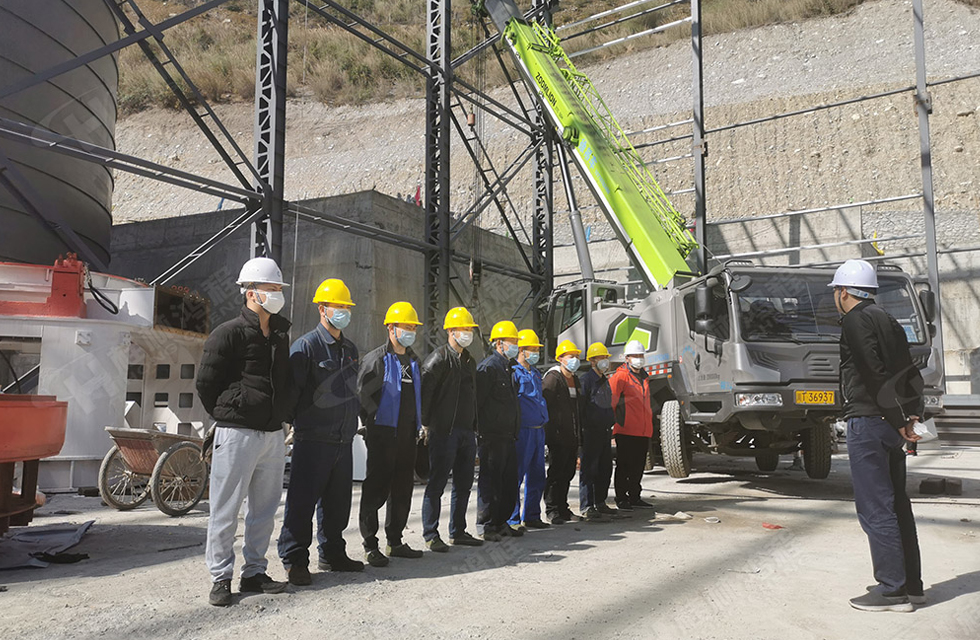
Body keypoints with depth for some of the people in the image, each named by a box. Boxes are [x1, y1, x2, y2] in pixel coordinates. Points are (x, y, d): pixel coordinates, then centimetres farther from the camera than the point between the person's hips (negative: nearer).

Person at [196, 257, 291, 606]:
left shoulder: (280, 335, 14)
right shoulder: (228, 333, -7)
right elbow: (205, 383, -4)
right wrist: (227, 417, 4)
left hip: (274, 434, 7)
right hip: (237, 433, -7)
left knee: (264, 509, 12)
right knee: (226, 509, 1)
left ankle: (254, 573, 24)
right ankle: (221, 578, 13)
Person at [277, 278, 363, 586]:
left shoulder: (350, 349, 17)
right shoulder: (306, 345, -7)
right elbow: (290, 391, -9)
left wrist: (358, 417, 22)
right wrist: (285, 423, -11)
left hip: (344, 440, 7)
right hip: (313, 441, -7)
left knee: (338, 501, 14)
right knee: (303, 501, -3)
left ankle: (332, 553, 26)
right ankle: (295, 560, 7)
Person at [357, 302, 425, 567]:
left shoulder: (414, 361, 17)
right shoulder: (377, 359, -6)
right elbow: (361, 393, -10)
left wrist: (418, 426, 16)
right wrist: (371, 423, -11)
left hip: (407, 435, 7)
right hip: (383, 434, -7)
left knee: (403, 489, 11)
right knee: (377, 488, -4)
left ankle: (395, 541, 22)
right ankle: (370, 545, 4)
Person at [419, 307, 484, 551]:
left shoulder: (469, 361, 18)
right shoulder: (439, 358, -8)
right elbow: (424, 390, -15)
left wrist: (474, 426, 18)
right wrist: (426, 424, -14)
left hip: (466, 431, 8)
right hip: (444, 431, -8)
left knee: (464, 483, 12)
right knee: (437, 483, -3)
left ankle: (458, 532, 22)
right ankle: (431, 535, 4)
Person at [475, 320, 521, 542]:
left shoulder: (508, 368, 19)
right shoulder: (489, 366, -11)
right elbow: (477, 400, -16)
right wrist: (480, 431, -17)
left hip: (508, 435, 9)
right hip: (492, 436, -9)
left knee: (509, 480, 13)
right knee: (490, 480, -3)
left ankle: (501, 522, 24)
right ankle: (486, 526, 5)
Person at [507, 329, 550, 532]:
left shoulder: (535, 373, 19)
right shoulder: (514, 372, -9)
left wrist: (541, 388, 13)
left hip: (539, 430, 9)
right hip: (523, 431, -9)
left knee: (537, 475, 13)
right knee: (516, 475, -5)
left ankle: (532, 516, 23)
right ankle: (512, 520, 2)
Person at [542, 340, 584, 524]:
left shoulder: (574, 379, 18)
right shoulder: (553, 377, -9)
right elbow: (545, 405, -16)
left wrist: (579, 431, 19)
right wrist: (550, 432, -20)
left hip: (572, 436, 8)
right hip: (557, 435, -8)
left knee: (568, 473, 12)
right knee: (556, 472, -4)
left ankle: (562, 508, 21)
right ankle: (552, 509, 4)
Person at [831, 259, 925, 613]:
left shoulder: (855, 321, -10)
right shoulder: (887, 320, 19)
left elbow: (876, 373, -18)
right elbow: (909, 371, 14)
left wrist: (898, 419, -14)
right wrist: (910, 413, 5)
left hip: (868, 423, -10)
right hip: (892, 424, 10)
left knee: (875, 508, -4)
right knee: (896, 504, 15)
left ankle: (892, 590, 0)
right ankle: (911, 585, 23)